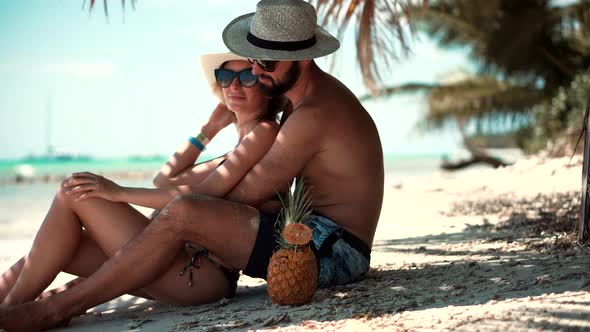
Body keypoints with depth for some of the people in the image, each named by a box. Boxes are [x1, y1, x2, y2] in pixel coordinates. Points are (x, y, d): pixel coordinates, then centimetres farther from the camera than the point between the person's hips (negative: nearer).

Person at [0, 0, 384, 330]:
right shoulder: (322, 91, 14)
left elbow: (249, 191, -14)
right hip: (317, 236, 11)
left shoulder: (313, 115, -19)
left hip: (331, 249, -11)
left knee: (182, 213, -24)